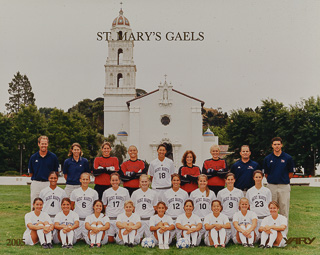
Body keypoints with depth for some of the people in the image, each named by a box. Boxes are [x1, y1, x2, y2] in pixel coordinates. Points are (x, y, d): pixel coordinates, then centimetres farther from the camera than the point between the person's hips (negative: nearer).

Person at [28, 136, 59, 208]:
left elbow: (56, 172, 7)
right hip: (36, 184, 1)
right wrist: (37, 178, 5)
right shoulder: (33, 157, 4)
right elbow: (30, 173, 11)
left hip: (48, 184, -1)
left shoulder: (53, 157, 1)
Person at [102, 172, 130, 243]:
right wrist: (108, 213, 5)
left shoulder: (125, 191, 5)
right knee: (110, 240, 1)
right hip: (110, 218, 1)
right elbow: (104, 205, 16)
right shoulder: (106, 192, 6)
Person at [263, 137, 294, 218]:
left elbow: (291, 174, 7)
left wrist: (283, 180, 3)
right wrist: (271, 180, 5)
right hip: (271, 186, 1)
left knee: (284, 209, 3)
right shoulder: (267, 158, 5)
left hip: (284, 186, -1)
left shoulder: (288, 158, 1)